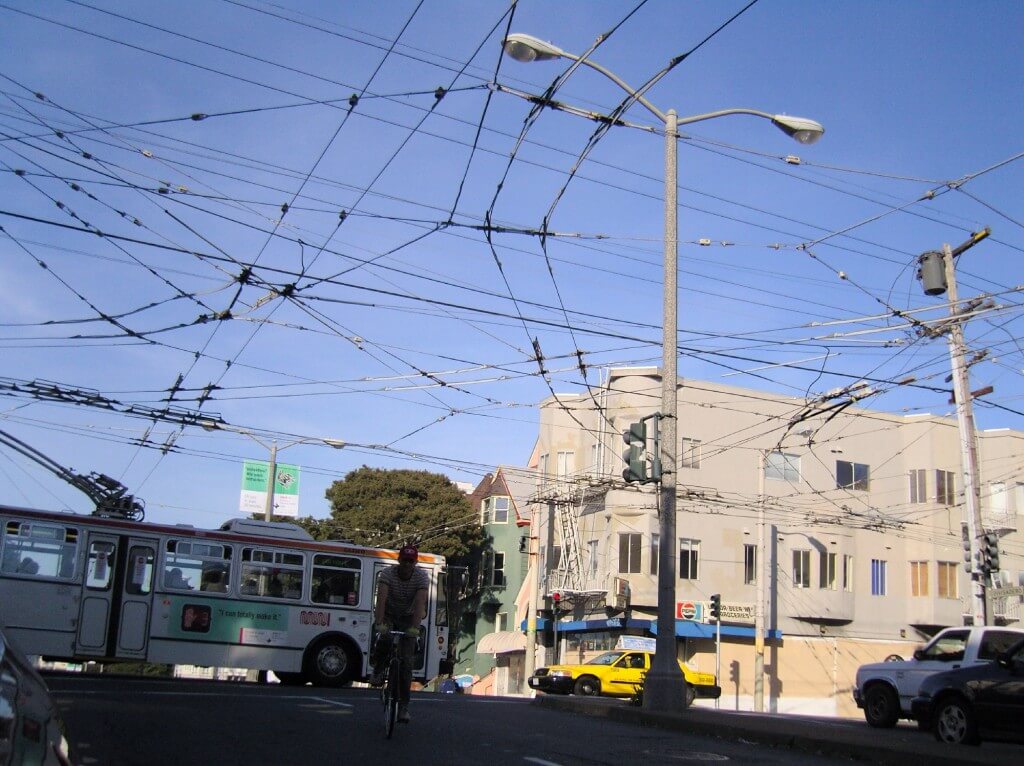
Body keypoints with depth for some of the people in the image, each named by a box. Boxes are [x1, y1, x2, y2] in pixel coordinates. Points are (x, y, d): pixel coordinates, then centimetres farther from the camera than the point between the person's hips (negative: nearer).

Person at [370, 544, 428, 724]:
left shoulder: (422, 577, -20)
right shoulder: (388, 574, -22)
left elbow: (420, 602, -32)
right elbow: (381, 598, -35)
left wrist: (415, 627, -46)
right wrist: (379, 623, -49)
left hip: (408, 617, 1)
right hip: (388, 614, -1)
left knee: (406, 662, -10)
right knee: (385, 636, -35)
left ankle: (404, 705, -4)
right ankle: (378, 671, -7)